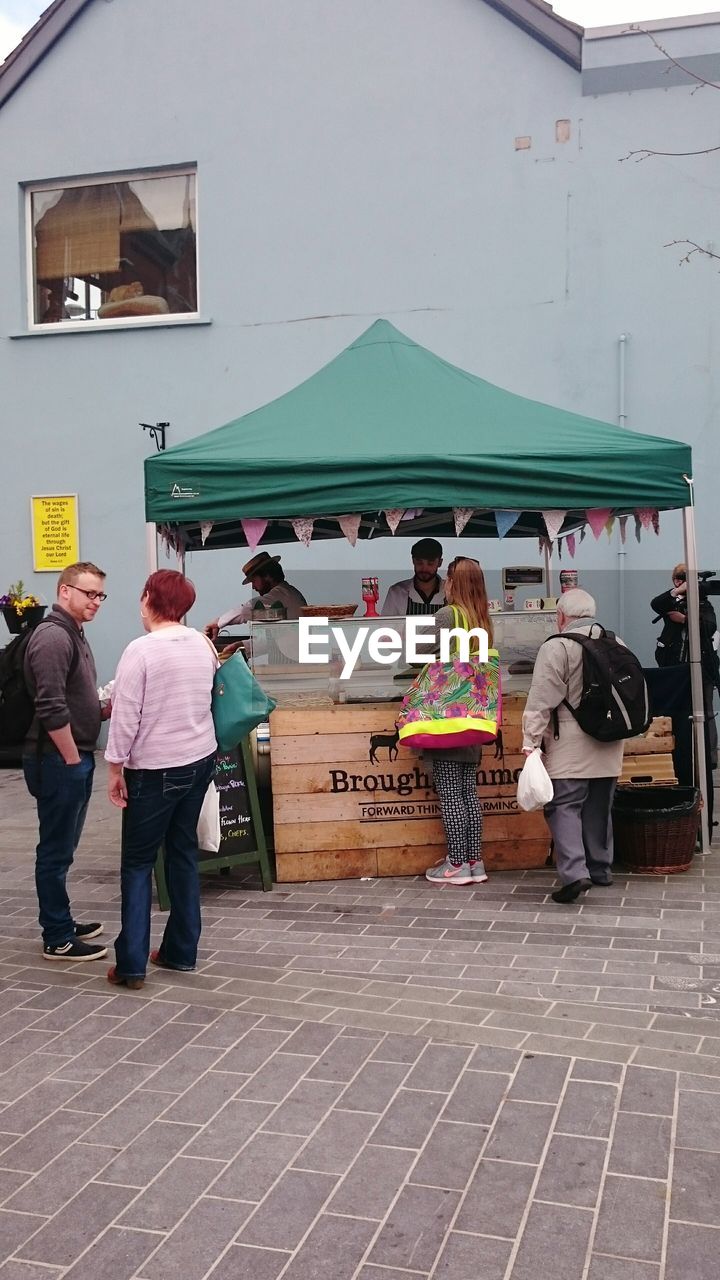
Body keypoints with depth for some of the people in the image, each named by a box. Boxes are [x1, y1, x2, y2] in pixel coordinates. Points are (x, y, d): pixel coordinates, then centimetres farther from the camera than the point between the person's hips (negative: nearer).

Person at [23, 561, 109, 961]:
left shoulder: (74, 635, 15)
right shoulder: (53, 637, -17)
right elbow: (51, 710, -23)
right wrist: (73, 759, -17)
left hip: (73, 757, 10)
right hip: (59, 760, -10)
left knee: (61, 848, 17)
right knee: (55, 850, 0)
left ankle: (60, 923, 29)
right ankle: (58, 940, 9)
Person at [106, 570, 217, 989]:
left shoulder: (141, 649, -18)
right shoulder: (202, 644, 2)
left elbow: (125, 716, -17)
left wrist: (116, 769, -7)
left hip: (155, 769, -6)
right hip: (200, 760, 6)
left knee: (138, 862, 4)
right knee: (183, 851, 15)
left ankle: (132, 964, 4)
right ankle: (181, 951, 22)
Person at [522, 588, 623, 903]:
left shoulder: (557, 647, -12)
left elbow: (541, 701, -16)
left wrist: (531, 743, -12)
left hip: (571, 748, -6)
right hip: (609, 747, 7)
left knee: (563, 806, -5)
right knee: (599, 807, 15)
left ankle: (574, 872, -17)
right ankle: (600, 869, 23)